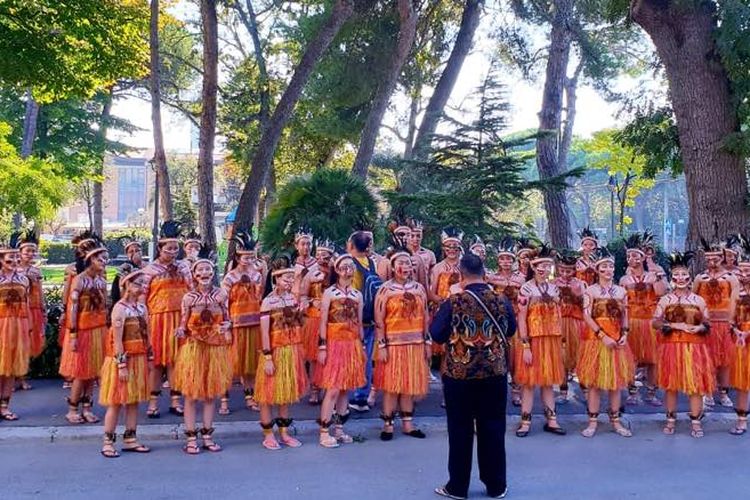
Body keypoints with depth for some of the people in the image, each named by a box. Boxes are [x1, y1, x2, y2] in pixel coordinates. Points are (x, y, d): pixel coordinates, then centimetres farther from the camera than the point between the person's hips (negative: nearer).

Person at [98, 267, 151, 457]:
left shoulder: (142, 308, 8)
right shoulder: (120, 308, -13)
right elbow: (117, 341, -17)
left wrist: (149, 360, 11)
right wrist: (121, 365, -19)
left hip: (139, 360, 7)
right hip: (123, 360, -7)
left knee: (134, 401, 11)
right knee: (116, 401, 0)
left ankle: (130, 439, 19)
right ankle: (108, 442, 9)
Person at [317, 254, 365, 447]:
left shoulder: (357, 295, 10)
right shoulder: (329, 293, -4)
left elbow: (360, 324, 14)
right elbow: (323, 323, -8)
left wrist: (362, 346, 11)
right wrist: (322, 347, -12)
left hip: (353, 345, 5)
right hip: (335, 344, -5)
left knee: (346, 389, 9)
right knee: (333, 389, -8)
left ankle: (339, 428, 19)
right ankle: (324, 432, -1)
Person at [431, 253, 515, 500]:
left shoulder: (453, 302, -13)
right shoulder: (501, 301, -4)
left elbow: (436, 335, -7)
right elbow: (511, 330, 11)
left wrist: (447, 322, 10)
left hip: (459, 374, -2)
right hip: (495, 373, 3)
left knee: (460, 430, 8)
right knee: (493, 429, 12)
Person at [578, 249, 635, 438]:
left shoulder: (621, 291, 8)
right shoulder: (591, 291, -3)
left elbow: (625, 316, 11)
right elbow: (587, 317, -9)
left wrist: (624, 334, -5)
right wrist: (603, 336, -16)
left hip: (617, 339, 3)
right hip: (596, 338, -3)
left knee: (616, 381, 7)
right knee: (594, 381, 0)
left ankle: (615, 421, 17)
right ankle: (593, 422, 7)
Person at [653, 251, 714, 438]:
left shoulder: (699, 300, 6)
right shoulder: (665, 300, 3)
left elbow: (707, 324, 8)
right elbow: (656, 322, -4)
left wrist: (699, 328, -14)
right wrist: (676, 326, -15)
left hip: (694, 347, 0)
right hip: (672, 346, 0)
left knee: (696, 384, 0)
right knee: (671, 384, 4)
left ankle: (695, 421, 10)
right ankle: (671, 419, 16)